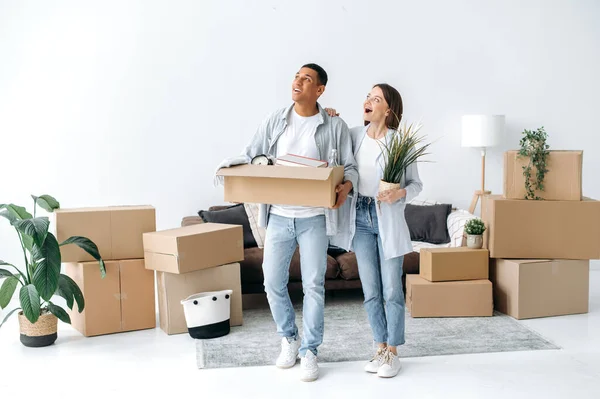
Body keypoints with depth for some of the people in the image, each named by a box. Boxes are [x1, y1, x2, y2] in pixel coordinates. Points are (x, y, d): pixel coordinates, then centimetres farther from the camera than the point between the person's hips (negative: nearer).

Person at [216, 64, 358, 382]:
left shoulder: (335, 127, -3)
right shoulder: (275, 121, 4)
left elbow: (350, 167, -1)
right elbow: (251, 154, 8)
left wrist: (346, 186, -24)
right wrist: (228, 165, -12)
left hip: (314, 219, -2)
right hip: (278, 216, 3)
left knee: (314, 285, 2)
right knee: (273, 282, 8)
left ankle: (310, 351, 17)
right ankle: (288, 338, 31)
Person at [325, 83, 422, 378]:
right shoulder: (355, 135, 3)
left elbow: (416, 184, 0)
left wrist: (400, 193, -20)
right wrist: (330, 119, 3)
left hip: (389, 220, -3)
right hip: (361, 218, 4)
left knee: (391, 290, 3)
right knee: (370, 290, 9)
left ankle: (393, 352, 16)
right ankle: (380, 347, 23)